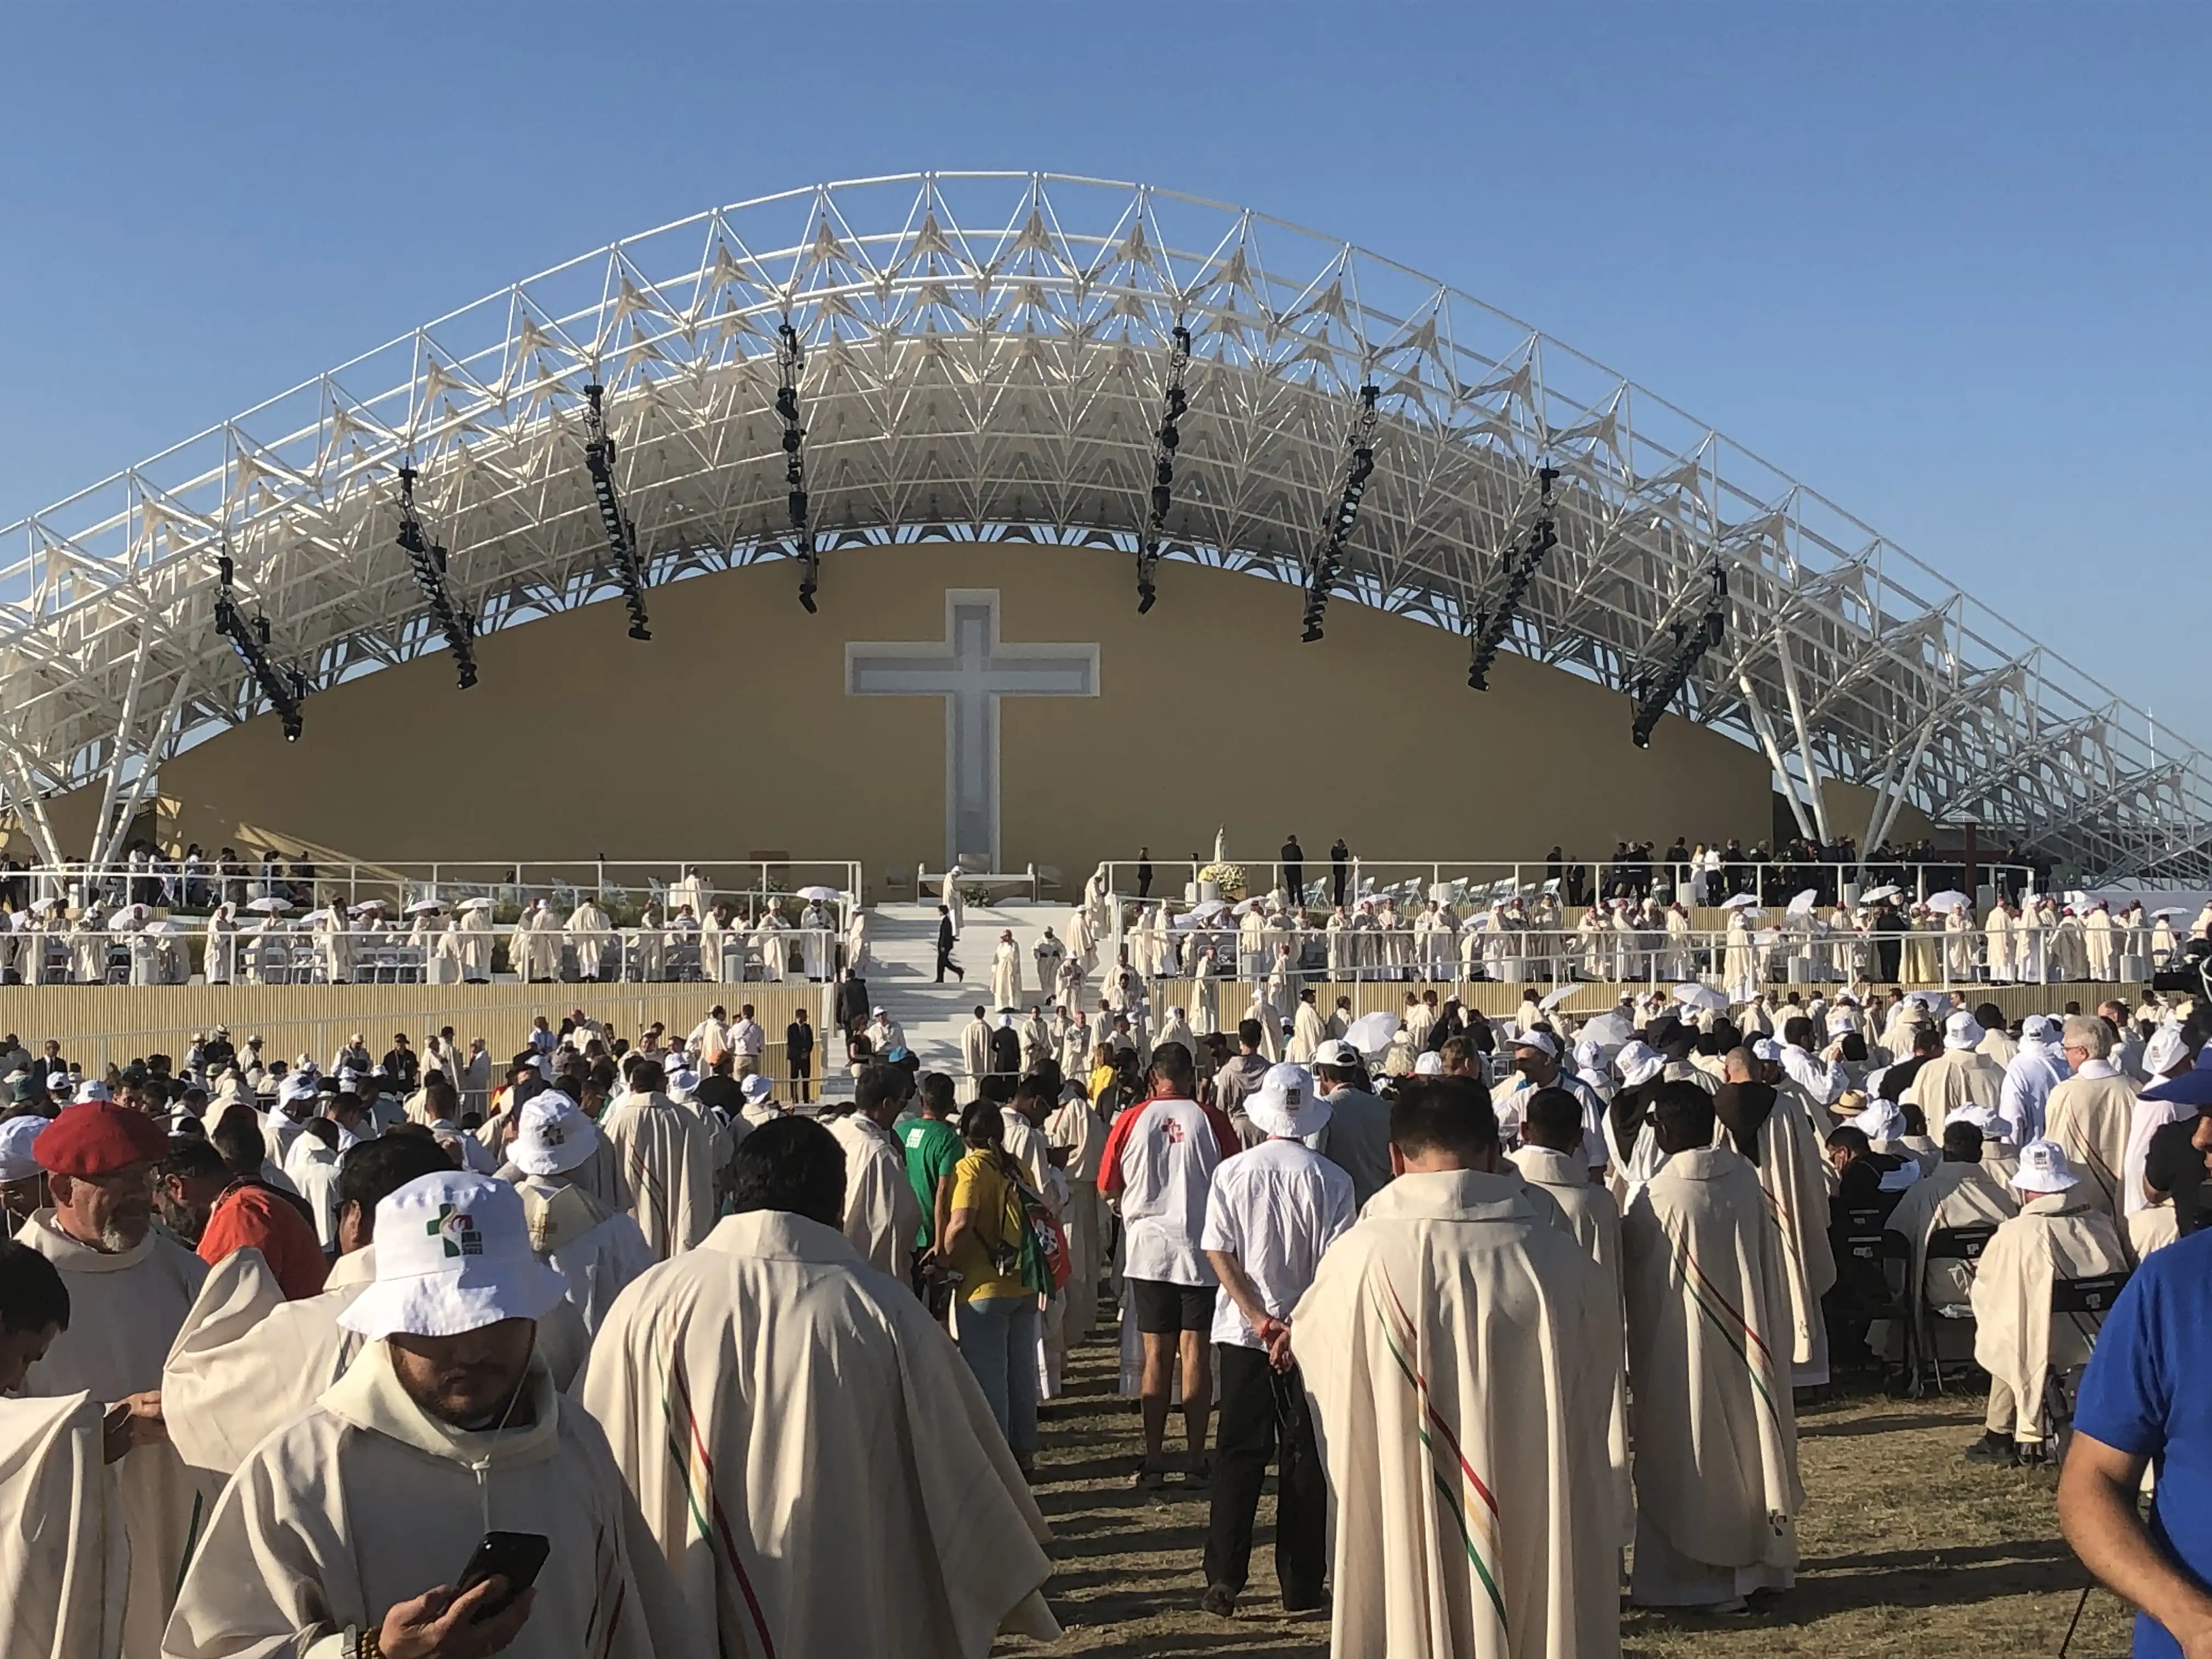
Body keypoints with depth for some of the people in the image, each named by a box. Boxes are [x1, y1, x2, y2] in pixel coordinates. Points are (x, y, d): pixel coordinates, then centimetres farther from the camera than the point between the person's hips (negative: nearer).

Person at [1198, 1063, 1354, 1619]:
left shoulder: (1232, 1173, -2)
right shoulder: (1330, 1179, -8)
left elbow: (1218, 1253, -6)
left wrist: (1261, 1320, -8)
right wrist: (1296, 1329, -11)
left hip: (1241, 1331, 2)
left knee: (1238, 1455, 8)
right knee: (1306, 1459, 8)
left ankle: (1224, 1581, 6)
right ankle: (1301, 1585, 12)